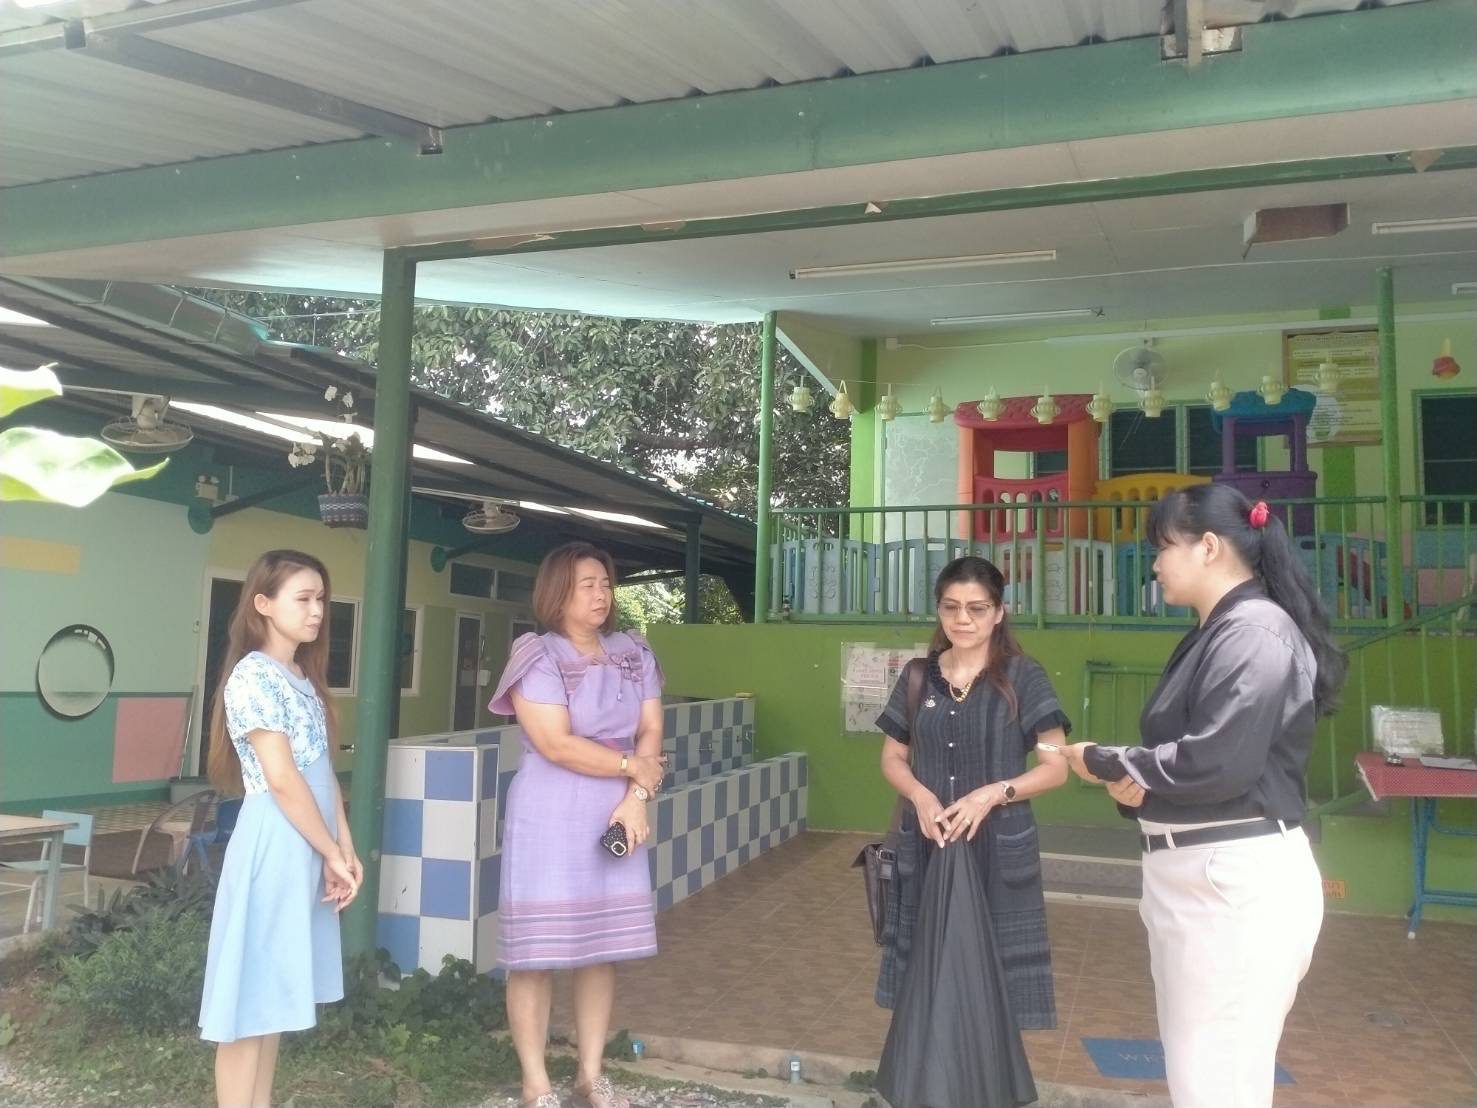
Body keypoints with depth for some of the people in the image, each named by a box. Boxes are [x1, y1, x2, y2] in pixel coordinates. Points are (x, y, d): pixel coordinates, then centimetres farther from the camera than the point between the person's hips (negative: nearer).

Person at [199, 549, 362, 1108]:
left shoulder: (304, 678, 13)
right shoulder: (254, 676, -14)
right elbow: (282, 780, -18)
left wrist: (345, 848, 6)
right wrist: (331, 854, -12)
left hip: (309, 847, 9)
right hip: (276, 846, -9)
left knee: (277, 992, 16)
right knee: (251, 998, 0)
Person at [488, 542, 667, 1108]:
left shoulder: (634, 653, 8)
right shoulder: (537, 656, -9)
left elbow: (651, 733, 4)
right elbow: (557, 745, -17)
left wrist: (636, 798, -10)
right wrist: (632, 766, -9)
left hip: (615, 818, 5)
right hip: (549, 820, -5)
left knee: (603, 948, 11)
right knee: (536, 953, 0)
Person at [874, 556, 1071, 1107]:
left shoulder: (1022, 677, -4)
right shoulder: (918, 676, 6)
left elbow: (1056, 767, -5)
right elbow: (892, 758, 11)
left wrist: (993, 794, -19)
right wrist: (920, 795, -9)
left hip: (999, 853, -3)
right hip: (926, 849, 3)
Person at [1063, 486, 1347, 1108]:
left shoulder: (1256, 631, -14)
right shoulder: (1214, 634, 15)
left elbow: (1217, 763, -24)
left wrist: (1106, 764, -11)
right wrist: (1136, 782, -6)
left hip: (1238, 879, -10)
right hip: (1190, 873, 10)